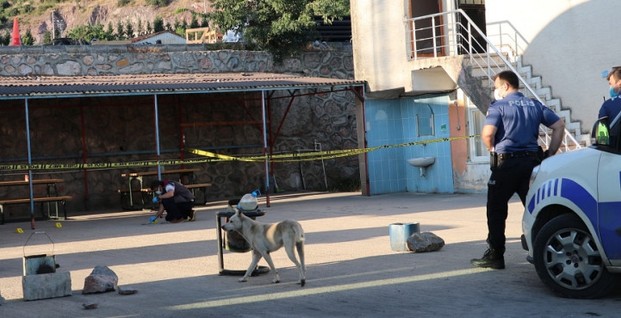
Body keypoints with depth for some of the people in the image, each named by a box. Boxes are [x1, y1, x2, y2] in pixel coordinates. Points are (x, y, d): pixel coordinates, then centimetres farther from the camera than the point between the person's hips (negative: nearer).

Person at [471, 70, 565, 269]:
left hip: (505, 163, -5)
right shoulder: (535, 105, 12)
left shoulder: (498, 106, -5)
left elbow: (487, 133, -18)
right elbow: (559, 126, 8)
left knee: (496, 211, 4)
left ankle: (495, 256, 5)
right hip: (532, 161, 5)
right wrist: (550, 154, 10)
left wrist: (493, 149, 2)